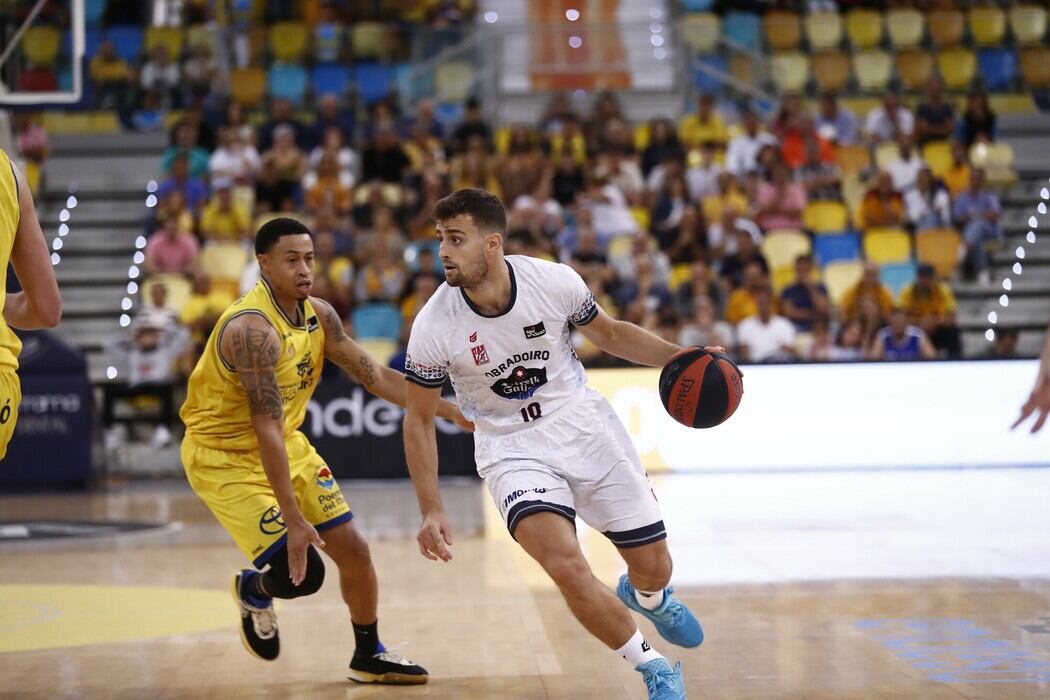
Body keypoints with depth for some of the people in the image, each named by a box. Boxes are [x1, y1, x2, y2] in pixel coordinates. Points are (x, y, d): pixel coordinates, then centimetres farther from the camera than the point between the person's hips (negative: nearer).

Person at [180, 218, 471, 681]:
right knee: (302, 573, -15)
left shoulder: (319, 315, -4)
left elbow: (375, 376, 5)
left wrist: (450, 411, -2)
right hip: (223, 456, -8)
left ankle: (370, 656, 27)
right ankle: (254, 591, 21)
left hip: (288, 445, 8)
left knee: (353, 550, 6)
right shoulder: (253, 328, -30)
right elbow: (266, 428, -32)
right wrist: (293, 519, -34)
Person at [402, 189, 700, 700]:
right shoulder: (433, 326, -19)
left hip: (583, 424, 2)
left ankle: (646, 597, 48)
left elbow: (609, 334, 4)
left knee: (653, 566, 6)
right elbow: (419, 419, -6)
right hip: (512, 448, -2)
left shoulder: (554, 281, -16)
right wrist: (431, 510, -10)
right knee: (567, 567, -25)